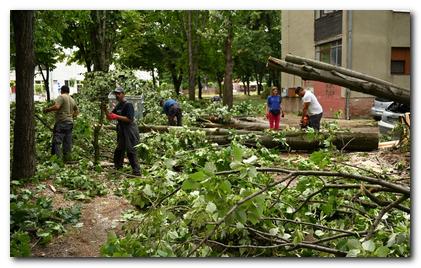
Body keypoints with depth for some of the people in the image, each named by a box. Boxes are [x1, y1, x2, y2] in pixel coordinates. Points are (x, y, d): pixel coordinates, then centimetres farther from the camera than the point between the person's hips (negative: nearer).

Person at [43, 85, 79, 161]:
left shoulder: (61, 97, -5)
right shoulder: (72, 100, 19)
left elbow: (56, 107, -19)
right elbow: (77, 110, 29)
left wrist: (47, 109, -6)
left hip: (61, 122, -7)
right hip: (70, 123, 8)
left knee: (57, 141, -9)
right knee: (67, 143, 9)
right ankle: (67, 159, 10)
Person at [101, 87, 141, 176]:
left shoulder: (128, 105, -13)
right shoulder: (118, 106, 13)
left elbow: (129, 119, -22)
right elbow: (110, 117, 15)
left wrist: (117, 117, -22)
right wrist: (105, 110, -3)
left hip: (130, 132, -9)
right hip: (121, 132, 9)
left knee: (131, 152, -9)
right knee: (119, 151, 16)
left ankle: (136, 172, -5)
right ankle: (117, 168, 30)